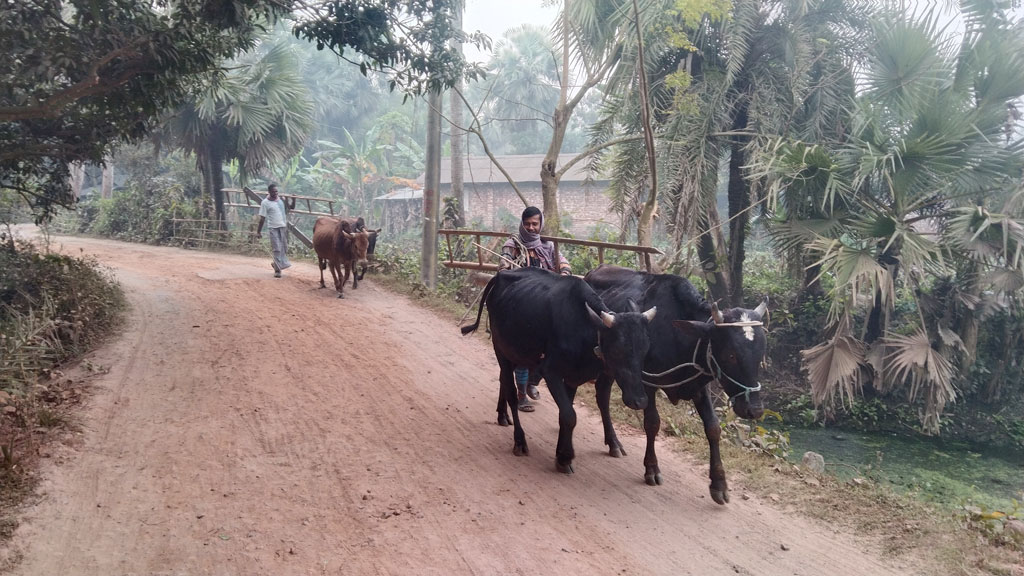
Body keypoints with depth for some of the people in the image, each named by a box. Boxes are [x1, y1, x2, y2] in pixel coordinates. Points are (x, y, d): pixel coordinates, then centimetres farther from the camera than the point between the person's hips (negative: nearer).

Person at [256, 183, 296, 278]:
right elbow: (262, 218, -6)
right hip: (273, 228, -4)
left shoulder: (281, 199, 5)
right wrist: (258, 232, -6)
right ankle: (277, 269, 5)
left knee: (284, 248, 12)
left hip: (283, 226, 4)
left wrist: (293, 200, -7)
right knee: (277, 249, -3)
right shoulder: (265, 202, -7)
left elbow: (291, 207, 13)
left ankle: (277, 264, 32)